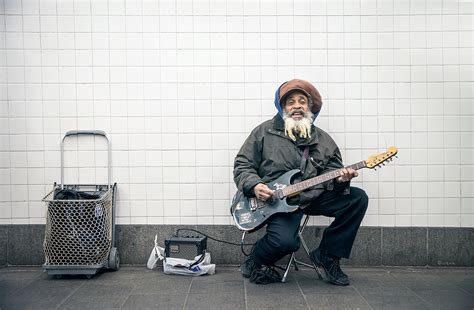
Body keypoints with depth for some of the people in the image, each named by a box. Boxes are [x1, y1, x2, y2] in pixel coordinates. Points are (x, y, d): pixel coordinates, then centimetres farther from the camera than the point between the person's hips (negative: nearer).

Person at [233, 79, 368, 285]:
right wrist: (254, 185, -16)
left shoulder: (323, 140, 11)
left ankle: (327, 256, 4)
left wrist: (339, 179, -15)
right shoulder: (264, 132, 2)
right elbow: (242, 165, 2)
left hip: (315, 196, 5)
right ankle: (254, 264, 7)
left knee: (358, 198, -10)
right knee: (285, 241, -30)